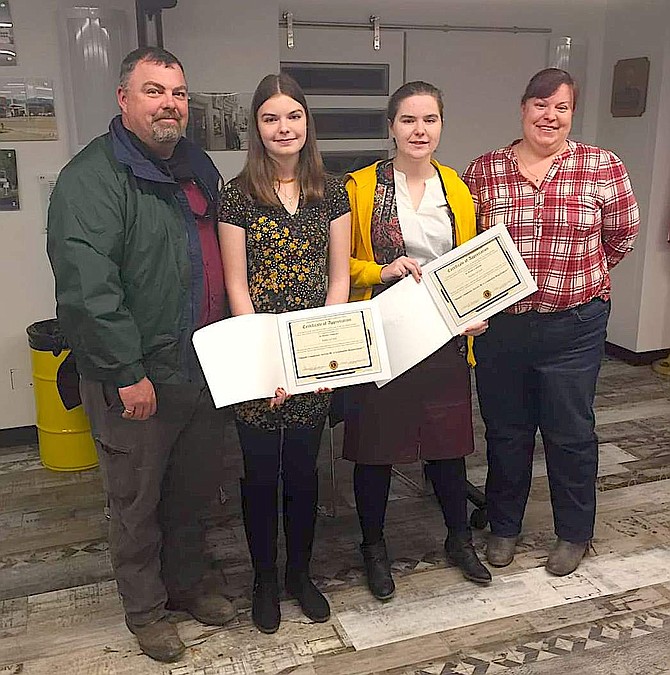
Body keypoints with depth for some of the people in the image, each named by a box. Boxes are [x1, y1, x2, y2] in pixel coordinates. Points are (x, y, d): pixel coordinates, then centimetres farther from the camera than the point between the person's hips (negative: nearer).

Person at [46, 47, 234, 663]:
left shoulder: (199, 168, 11)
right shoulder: (92, 177, -15)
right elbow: (86, 287, -24)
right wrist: (128, 373, -24)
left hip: (203, 370, 7)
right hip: (135, 381, -7)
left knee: (195, 490, 21)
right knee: (138, 503, 11)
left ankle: (189, 584, 42)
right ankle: (145, 609, 32)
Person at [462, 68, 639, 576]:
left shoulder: (603, 167, -3)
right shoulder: (485, 171, 0)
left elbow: (622, 234, 9)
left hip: (573, 328, -1)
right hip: (499, 324, 1)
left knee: (571, 433, 11)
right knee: (506, 430, 15)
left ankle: (574, 534, 34)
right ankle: (504, 526, 36)